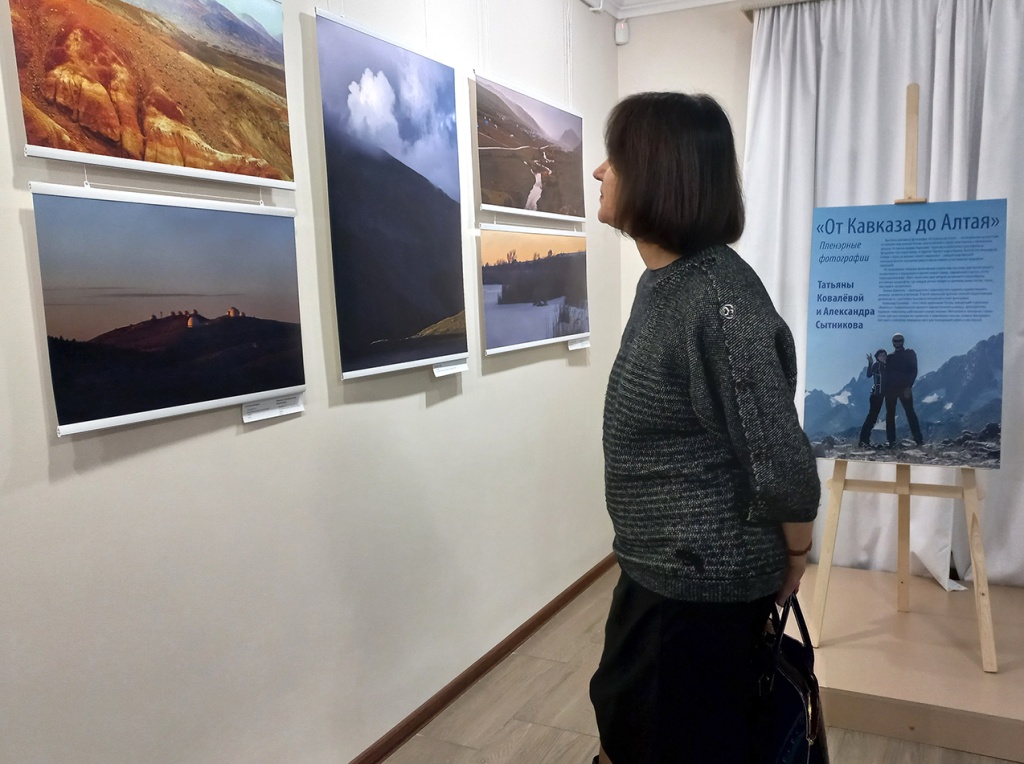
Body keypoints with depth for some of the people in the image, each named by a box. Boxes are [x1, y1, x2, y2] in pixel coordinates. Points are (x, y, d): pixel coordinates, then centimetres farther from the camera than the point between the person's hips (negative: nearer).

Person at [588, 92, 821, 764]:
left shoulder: (719, 297, -26)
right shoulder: (664, 281, 4)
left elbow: (785, 467, -24)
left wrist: (791, 559, -7)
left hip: (704, 586, -9)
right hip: (658, 571, 9)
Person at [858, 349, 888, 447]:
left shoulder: (885, 366, 14)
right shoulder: (877, 365, -7)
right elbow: (868, 374, -24)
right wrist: (870, 363, -35)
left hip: (880, 394, 8)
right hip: (876, 394, -8)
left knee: (872, 416, 8)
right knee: (872, 416, -13)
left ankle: (865, 440, 11)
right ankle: (864, 440, -15)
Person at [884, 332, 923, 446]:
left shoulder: (910, 354, 5)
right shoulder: (890, 357, 17)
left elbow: (913, 371, -4)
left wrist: (909, 387, -14)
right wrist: (885, 388, 2)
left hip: (904, 388, -4)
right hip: (890, 389, 4)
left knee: (910, 412, -8)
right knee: (890, 414, 2)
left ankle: (918, 438, -7)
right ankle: (891, 441, 4)